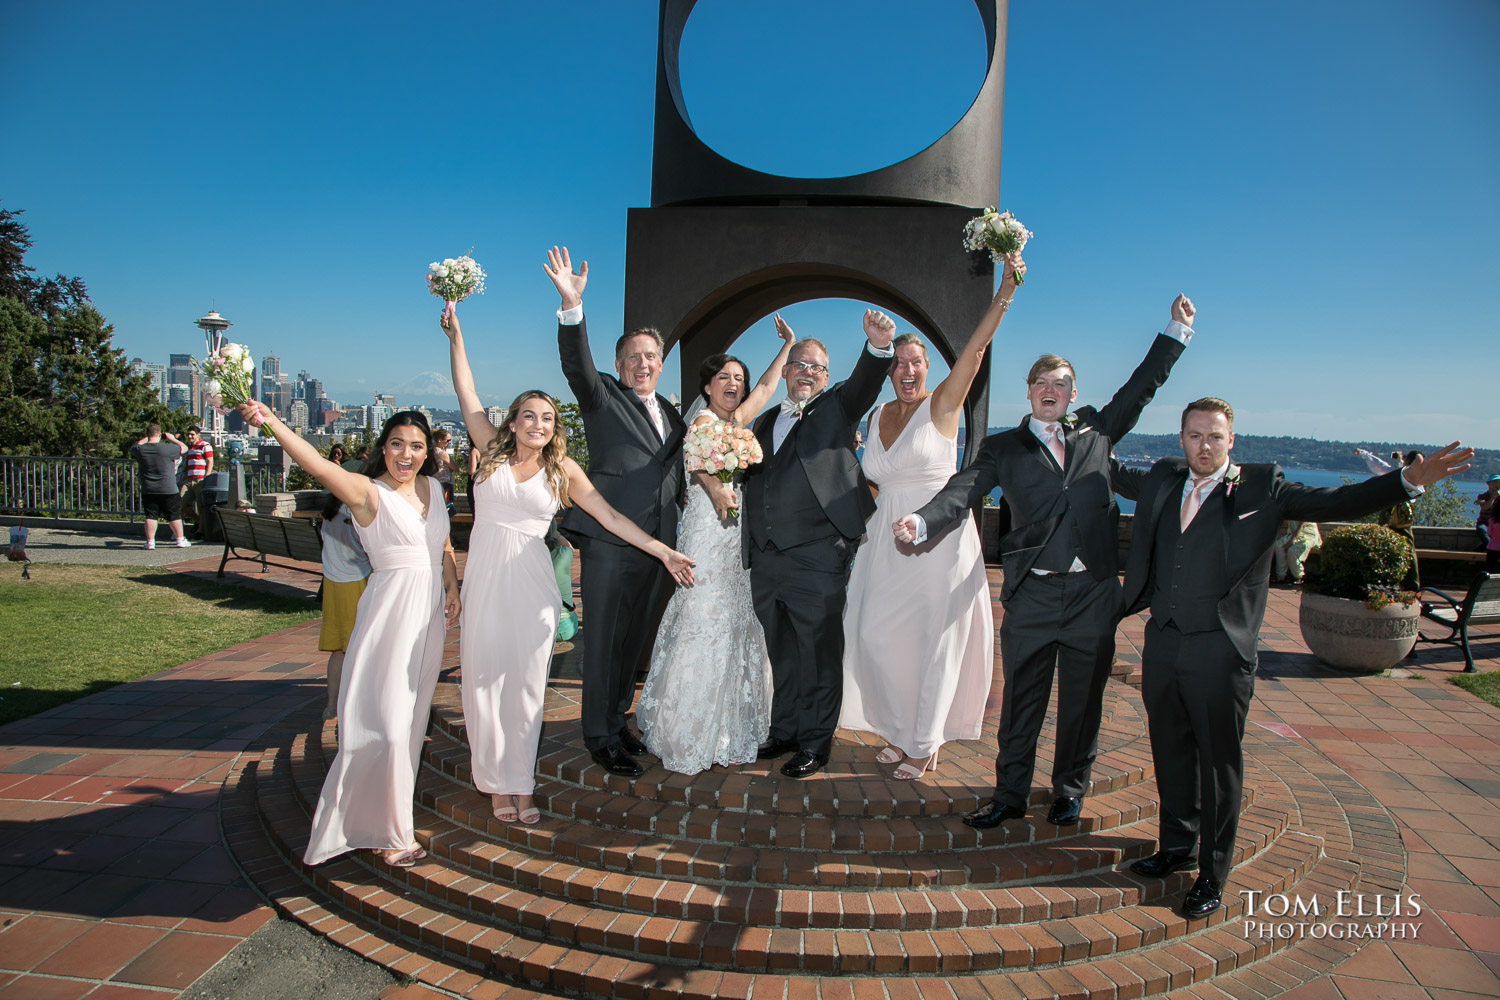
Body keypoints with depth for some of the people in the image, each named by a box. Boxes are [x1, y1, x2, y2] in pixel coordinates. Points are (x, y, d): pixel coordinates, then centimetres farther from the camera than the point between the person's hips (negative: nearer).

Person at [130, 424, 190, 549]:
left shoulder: (140, 450, -4)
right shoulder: (167, 448, -14)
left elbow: (134, 446, 21)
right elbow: (184, 448, 1)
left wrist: (146, 438, 24)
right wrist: (172, 439, 13)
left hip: (148, 490, 3)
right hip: (168, 489, -3)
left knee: (150, 516, 7)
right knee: (174, 515, 6)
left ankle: (150, 541, 7)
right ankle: (180, 540, 12)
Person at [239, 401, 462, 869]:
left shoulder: (432, 487, 9)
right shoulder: (369, 493, -11)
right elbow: (318, 465, -28)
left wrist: (453, 589, 12)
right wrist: (270, 420, -41)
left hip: (430, 611, 7)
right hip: (390, 613, -6)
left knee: (413, 714, 16)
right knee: (385, 720, -6)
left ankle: (395, 809, 33)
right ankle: (388, 832, 7)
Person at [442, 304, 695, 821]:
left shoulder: (562, 469, 4)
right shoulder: (494, 451, 5)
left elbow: (611, 517, 2)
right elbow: (467, 394, 3)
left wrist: (664, 552, -3)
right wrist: (455, 334, -2)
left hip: (531, 582, 0)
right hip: (486, 576, 0)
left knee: (526, 682, 4)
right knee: (485, 677, 3)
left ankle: (521, 784, 15)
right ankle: (497, 783, 17)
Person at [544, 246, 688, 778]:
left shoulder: (672, 415, 19)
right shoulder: (604, 397, 1)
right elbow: (576, 364, -19)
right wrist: (571, 305, -33)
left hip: (658, 547, 6)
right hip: (609, 541, -6)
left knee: (634, 639, 14)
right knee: (602, 641, 1)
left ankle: (618, 720, 30)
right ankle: (600, 738, 12)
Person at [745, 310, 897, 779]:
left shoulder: (836, 408, 5)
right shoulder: (764, 422, 19)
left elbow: (864, 382, -15)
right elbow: (749, 478, 24)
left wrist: (878, 346, -36)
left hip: (816, 559, -5)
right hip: (764, 560, 5)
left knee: (819, 655, 4)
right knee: (782, 653, 17)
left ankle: (815, 743, 18)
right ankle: (784, 731, 32)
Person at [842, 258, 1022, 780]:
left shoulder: (941, 405, -6)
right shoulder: (877, 415, 10)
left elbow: (975, 349, -19)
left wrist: (1005, 291, -28)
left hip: (938, 540, -5)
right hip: (886, 542, 5)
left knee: (935, 639, 3)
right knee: (875, 634, 4)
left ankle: (925, 743, 20)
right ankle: (902, 730, 25)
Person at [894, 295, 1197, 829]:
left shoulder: (1096, 431, 11)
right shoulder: (1004, 448, 4)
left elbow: (1142, 386, 16)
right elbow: (963, 490, -9)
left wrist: (1177, 330, 12)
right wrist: (921, 521, -27)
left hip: (1093, 594, 2)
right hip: (1031, 595, -1)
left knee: (1082, 699, 12)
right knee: (1020, 700, 7)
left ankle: (1069, 791, 30)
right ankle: (1010, 794, 21)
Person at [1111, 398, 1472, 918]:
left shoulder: (1261, 489, -2)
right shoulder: (1162, 480, 8)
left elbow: (1336, 503, -7)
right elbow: (1115, 475, 26)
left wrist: (1409, 480, -18)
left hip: (1219, 652, -4)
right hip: (1161, 644, 4)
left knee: (1219, 763, 6)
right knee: (1170, 753, 17)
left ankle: (1212, 875, 21)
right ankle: (1176, 846, 36)